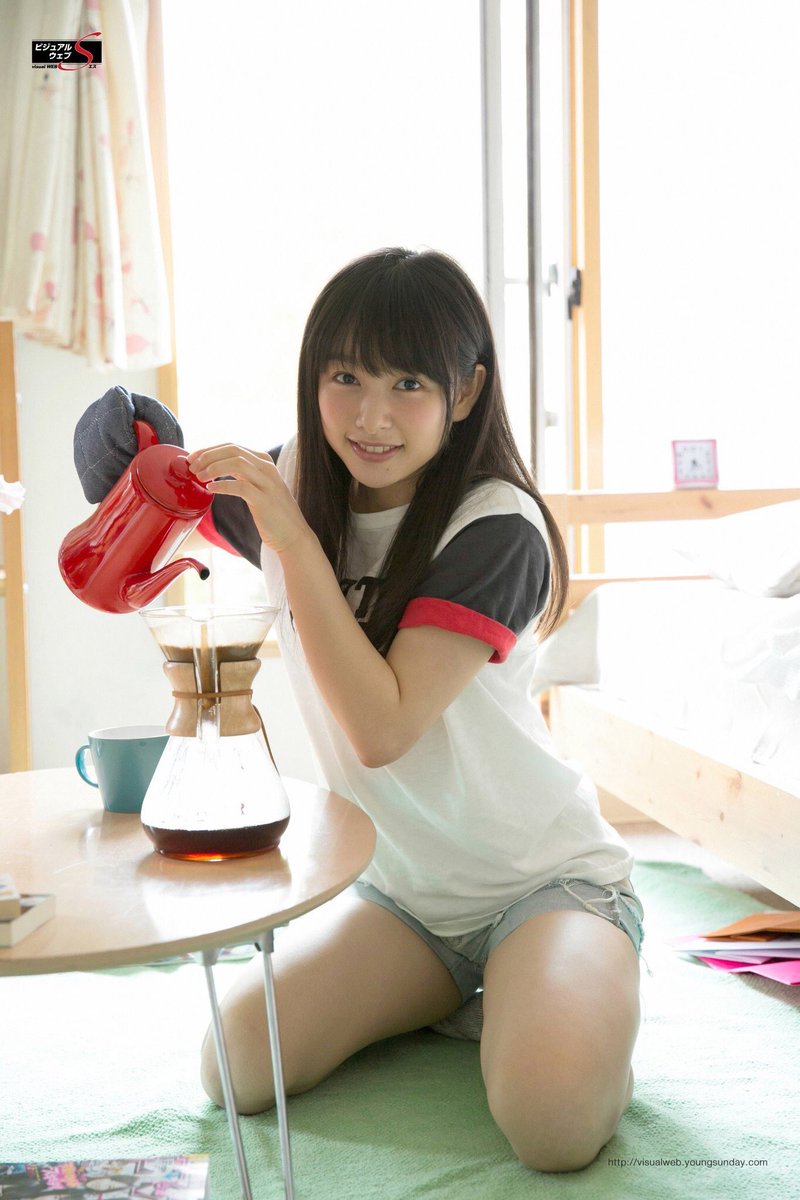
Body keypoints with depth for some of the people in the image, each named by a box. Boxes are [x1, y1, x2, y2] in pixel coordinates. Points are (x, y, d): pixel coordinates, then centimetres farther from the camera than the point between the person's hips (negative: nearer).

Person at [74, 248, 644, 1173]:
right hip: (395, 885, 6)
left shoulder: (497, 530, -20)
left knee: (552, 1123, -29)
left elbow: (381, 727, -28)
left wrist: (291, 535, -30)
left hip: (544, 878, -5)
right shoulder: (289, 483, -2)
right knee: (235, 1069, -12)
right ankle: (447, 987, 13)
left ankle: (567, 997, 7)